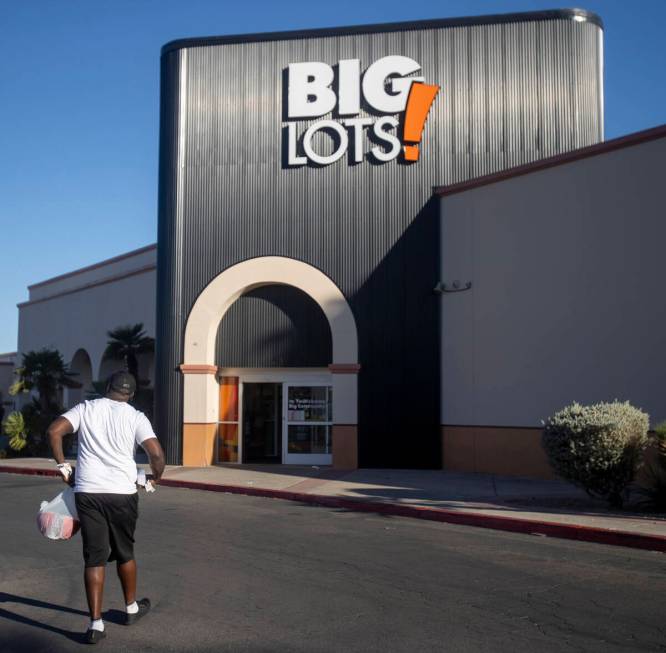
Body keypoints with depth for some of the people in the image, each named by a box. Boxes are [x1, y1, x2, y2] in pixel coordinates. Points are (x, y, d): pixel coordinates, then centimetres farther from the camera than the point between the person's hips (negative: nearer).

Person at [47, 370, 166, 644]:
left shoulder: (86, 409, 6)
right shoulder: (136, 417, 0)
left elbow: (54, 431, -4)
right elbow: (156, 454, -10)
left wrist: (62, 465, 6)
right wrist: (154, 478, 9)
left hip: (87, 492, 1)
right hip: (122, 493, -1)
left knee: (94, 558, 5)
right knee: (124, 552, 18)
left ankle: (96, 624, 1)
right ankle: (131, 608, 34)